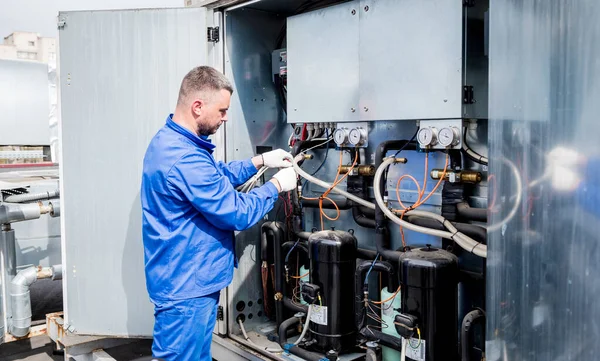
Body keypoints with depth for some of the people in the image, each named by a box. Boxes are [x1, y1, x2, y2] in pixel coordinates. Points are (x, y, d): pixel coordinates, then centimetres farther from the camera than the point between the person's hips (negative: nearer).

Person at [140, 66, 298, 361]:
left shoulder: (170, 141, 7)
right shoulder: (184, 158, -29)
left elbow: (219, 176, 21)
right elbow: (237, 213, -23)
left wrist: (260, 161, 11)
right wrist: (276, 185, -8)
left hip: (190, 280, 10)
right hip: (186, 286, -10)